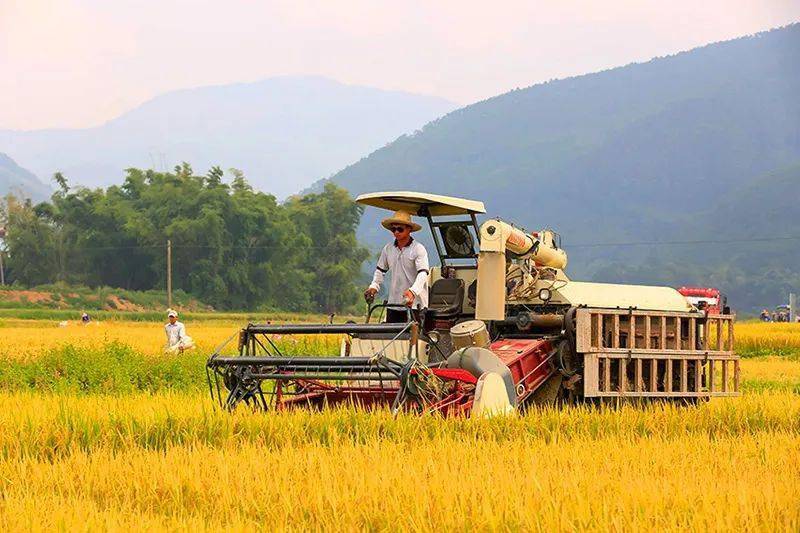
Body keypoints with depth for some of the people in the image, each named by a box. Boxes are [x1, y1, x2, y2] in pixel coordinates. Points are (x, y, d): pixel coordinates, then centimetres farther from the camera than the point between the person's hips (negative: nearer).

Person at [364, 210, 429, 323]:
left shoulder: (418, 249, -8)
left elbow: (423, 273, -18)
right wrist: (374, 286, 5)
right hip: (393, 303, 6)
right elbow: (380, 270, 23)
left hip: (414, 304, -6)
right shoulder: (388, 249, 10)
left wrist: (413, 291, -35)